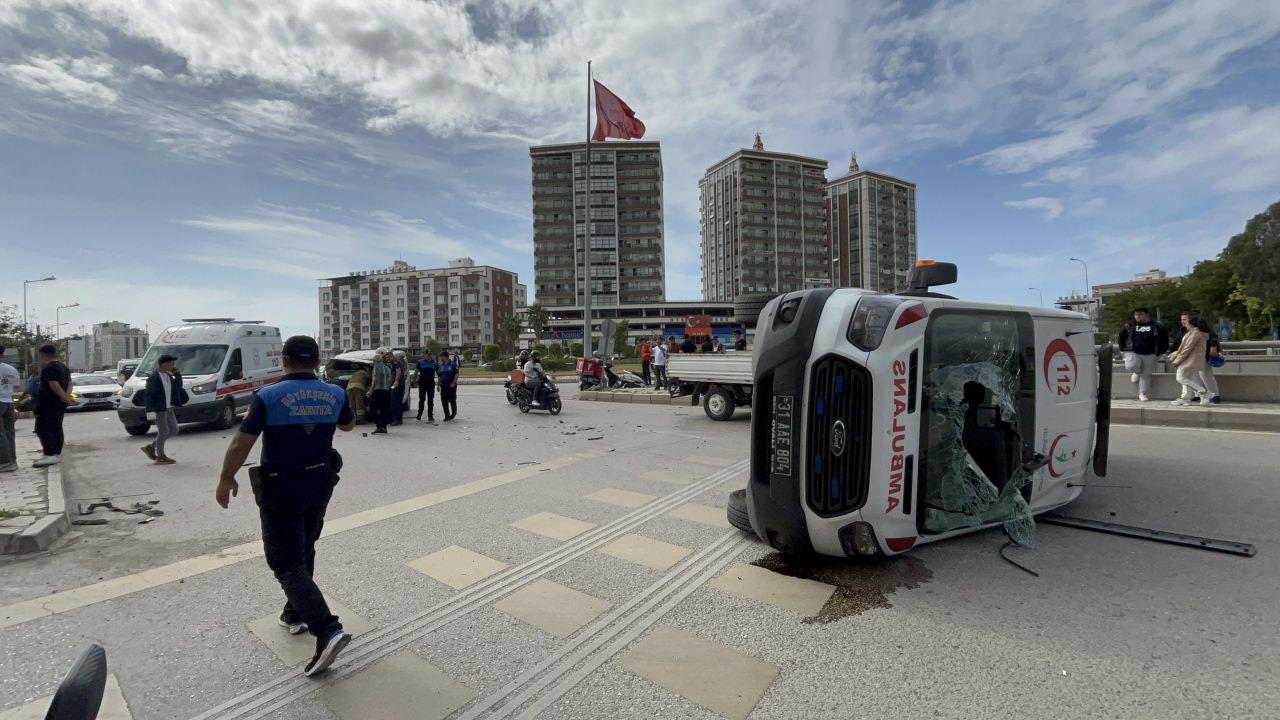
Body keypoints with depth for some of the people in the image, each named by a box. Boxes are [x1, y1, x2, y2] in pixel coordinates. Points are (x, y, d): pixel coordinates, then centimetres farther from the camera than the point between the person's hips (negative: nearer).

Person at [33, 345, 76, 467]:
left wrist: (65, 398, -22)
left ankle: (50, 455, -17)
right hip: (60, 403, 10)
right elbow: (69, 383, 15)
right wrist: (67, 396, 0)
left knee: (42, 429, -10)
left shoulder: (49, 368, -14)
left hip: (48, 404, -10)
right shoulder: (63, 367, 16)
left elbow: (54, 385, -23)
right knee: (56, 428, 12)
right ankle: (57, 454, 15)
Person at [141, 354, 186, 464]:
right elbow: (149, 395, -16)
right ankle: (160, 457, 12)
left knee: (173, 430, 12)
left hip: (168, 408, 8)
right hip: (159, 409, -8)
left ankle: (151, 447, 24)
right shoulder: (153, 378, -15)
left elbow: (178, 386, 16)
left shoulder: (168, 376, 9)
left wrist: (177, 374, 3)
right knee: (163, 432, -1)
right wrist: (150, 410, -20)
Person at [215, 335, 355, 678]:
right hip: (320, 483, 5)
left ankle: (328, 629, -13)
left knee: (286, 561, -1)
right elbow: (348, 425, 16)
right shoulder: (335, 394, -3)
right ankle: (296, 614, 37)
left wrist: (226, 479, 4)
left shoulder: (268, 395, -15)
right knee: (304, 549, 24)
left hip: (281, 488, -5)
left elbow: (240, 445, -11)